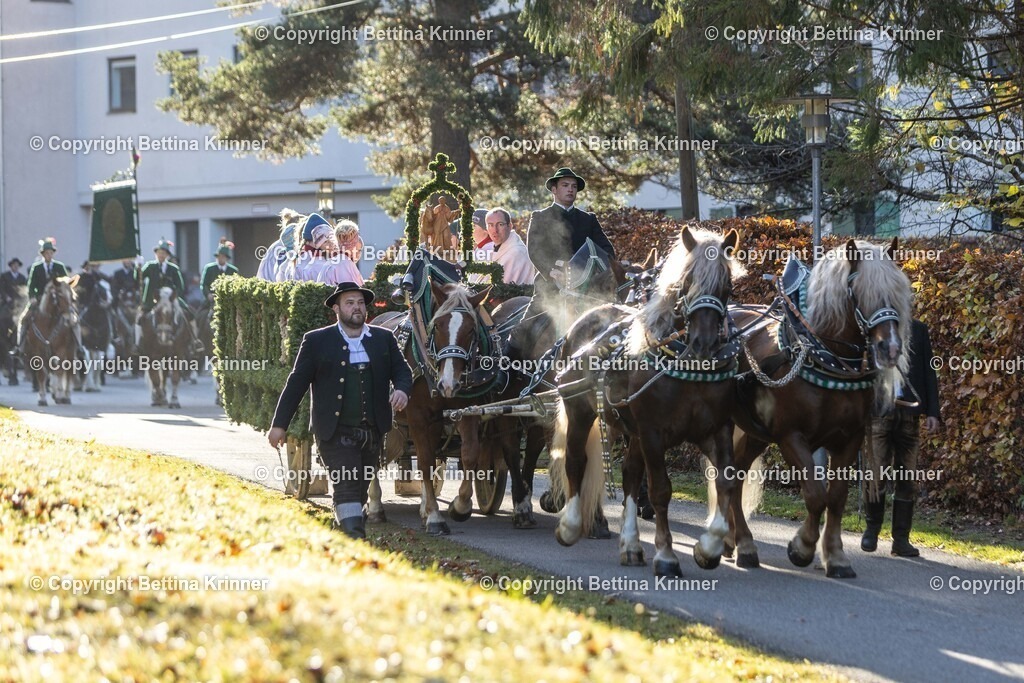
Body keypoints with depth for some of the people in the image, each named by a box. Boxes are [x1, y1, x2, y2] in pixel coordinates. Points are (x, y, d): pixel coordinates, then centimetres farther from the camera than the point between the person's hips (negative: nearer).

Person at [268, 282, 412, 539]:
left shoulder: (384, 339, 9)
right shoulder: (317, 341, 0)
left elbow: (402, 370, 10)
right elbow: (296, 383, 1)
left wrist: (402, 390, -15)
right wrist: (279, 424, 0)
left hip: (372, 431, 4)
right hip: (335, 431, -4)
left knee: (360, 489, 11)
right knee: (347, 486, -15)